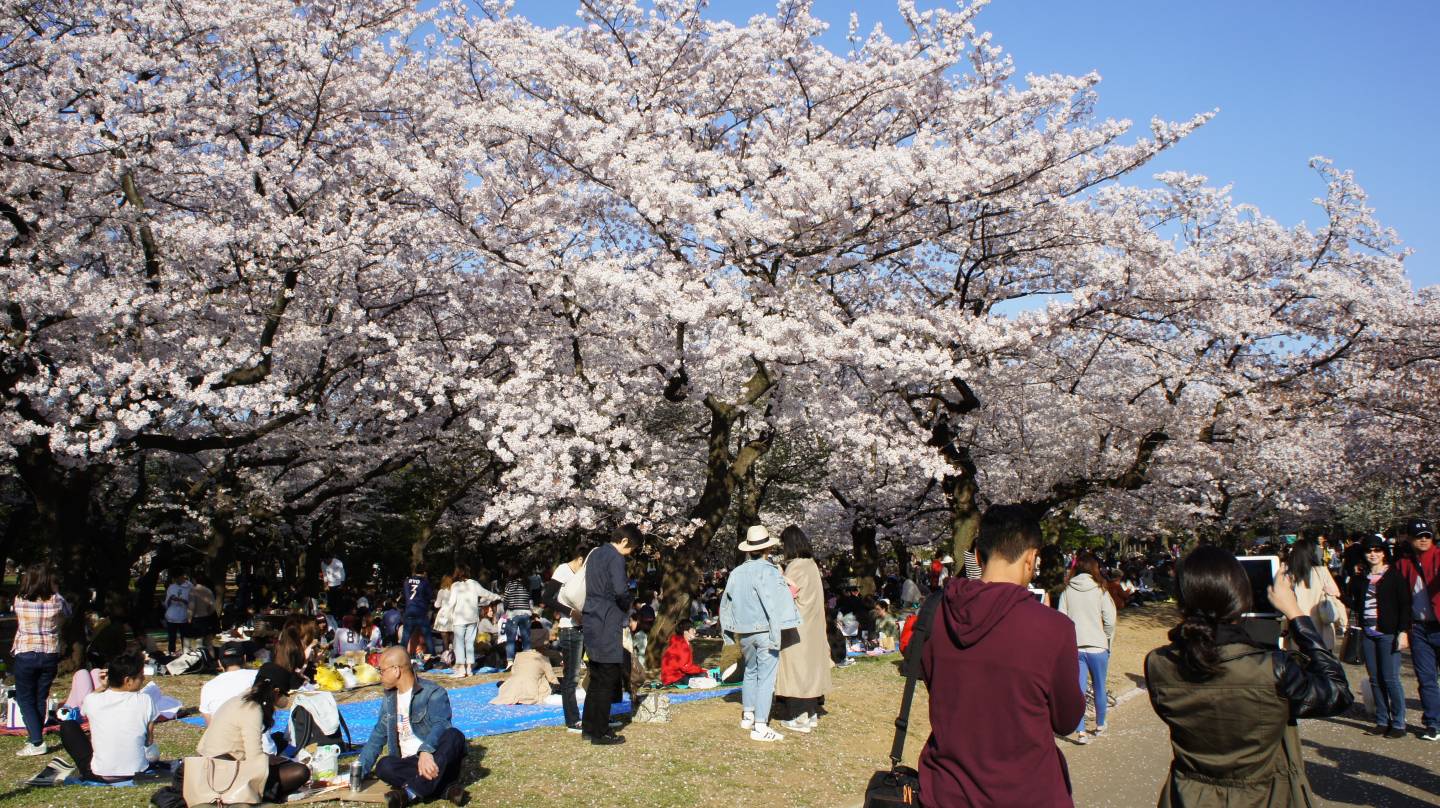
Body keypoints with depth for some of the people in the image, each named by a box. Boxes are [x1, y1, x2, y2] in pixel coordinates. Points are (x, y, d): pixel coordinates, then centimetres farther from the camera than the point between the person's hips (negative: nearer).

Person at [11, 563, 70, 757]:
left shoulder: (19, 600, -9)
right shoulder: (56, 601, -10)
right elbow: (68, 613, 11)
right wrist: (55, 592, 12)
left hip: (25, 655, -2)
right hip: (50, 655, 2)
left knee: (25, 699, 5)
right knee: (41, 698, 16)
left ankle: (37, 742, -5)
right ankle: (36, 733, 26)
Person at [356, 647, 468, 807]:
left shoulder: (434, 693, -6)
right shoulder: (389, 699, 16)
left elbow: (439, 725, -24)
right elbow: (377, 737, 21)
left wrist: (426, 751, -42)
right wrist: (358, 772, 11)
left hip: (435, 762, -4)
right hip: (410, 763, 4)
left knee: (453, 735, -34)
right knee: (383, 766, -27)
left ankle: (410, 793, -40)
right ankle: (445, 787, -28)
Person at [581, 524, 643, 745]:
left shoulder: (595, 554, 15)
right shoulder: (615, 558, -13)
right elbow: (621, 590, -23)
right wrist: (626, 607, -3)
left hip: (591, 622, 9)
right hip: (607, 625, -9)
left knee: (597, 678, 16)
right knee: (608, 679, -2)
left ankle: (589, 728, 21)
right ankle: (600, 733, 2)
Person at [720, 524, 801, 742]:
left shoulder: (736, 573, 4)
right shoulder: (768, 571, -15)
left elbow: (726, 604, 13)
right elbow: (775, 605, -19)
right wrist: (776, 635, -15)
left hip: (744, 633, 6)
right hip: (764, 631, -6)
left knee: (750, 671, 23)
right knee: (766, 676, -2)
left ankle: (747, 715, 33)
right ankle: (760, 726, -2)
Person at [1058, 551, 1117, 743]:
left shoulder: (1067, 591, -2)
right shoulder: (1100, 590, -7)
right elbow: (1110, 621, -10)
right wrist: (1107, 642, 4)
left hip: (1074, 648, 1)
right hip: (1097, 647, -1)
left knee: (1078, 690, 5)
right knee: (1099, 688, 16)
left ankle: (1080, 731, 0)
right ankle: (1100, 726, 32)